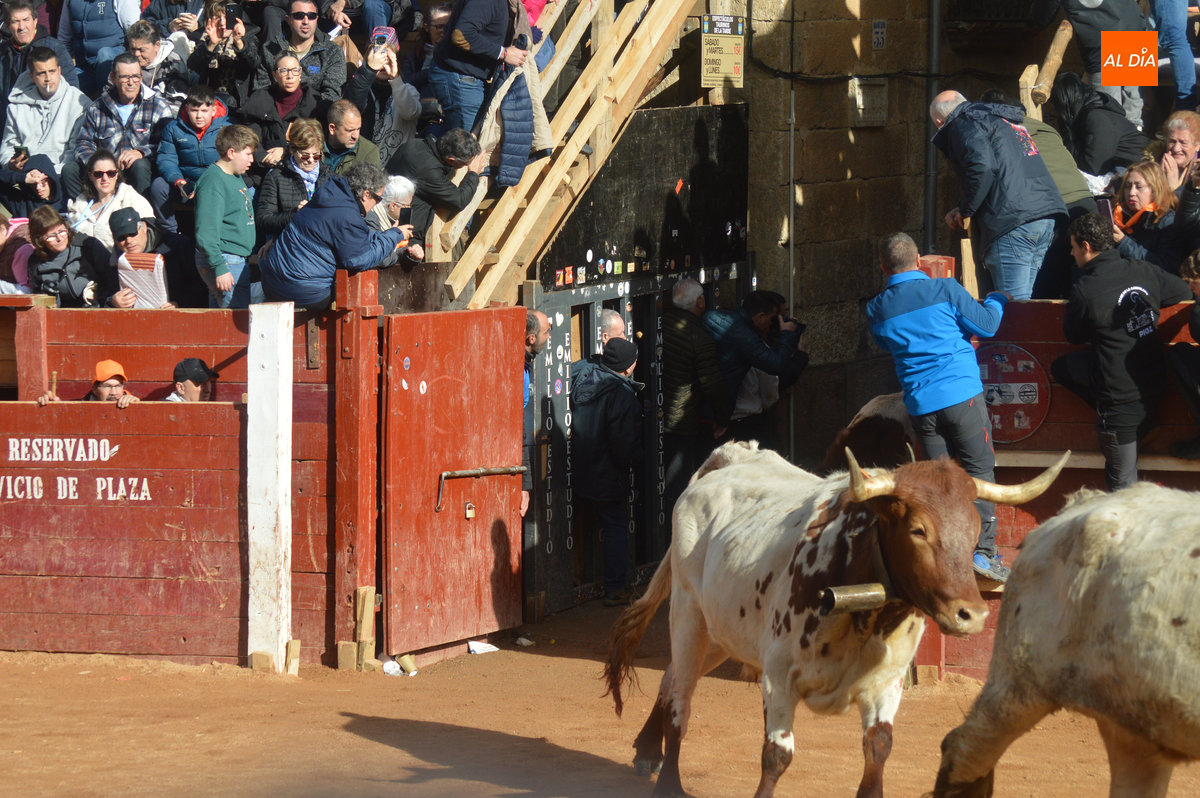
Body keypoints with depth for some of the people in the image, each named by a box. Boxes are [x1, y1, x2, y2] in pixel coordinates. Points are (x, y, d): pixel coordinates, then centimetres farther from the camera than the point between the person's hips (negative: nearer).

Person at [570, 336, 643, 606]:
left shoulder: (581, 384, 1)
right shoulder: (623, 395, -22)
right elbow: (625, 445, -23)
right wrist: (633, 462, -3)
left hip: (580, 471, 7)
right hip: (609, 477, -7)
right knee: (616, 530, 5)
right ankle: (613, 591, 6)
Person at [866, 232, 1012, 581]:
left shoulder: (877, 310, 8)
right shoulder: (944, 290, -3)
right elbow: (985, 326, 4)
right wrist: (996, 300, 25)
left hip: (919, 405, 4)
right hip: (961, 394, -4)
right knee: (980, 469, 0)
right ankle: (983, 550, -8)